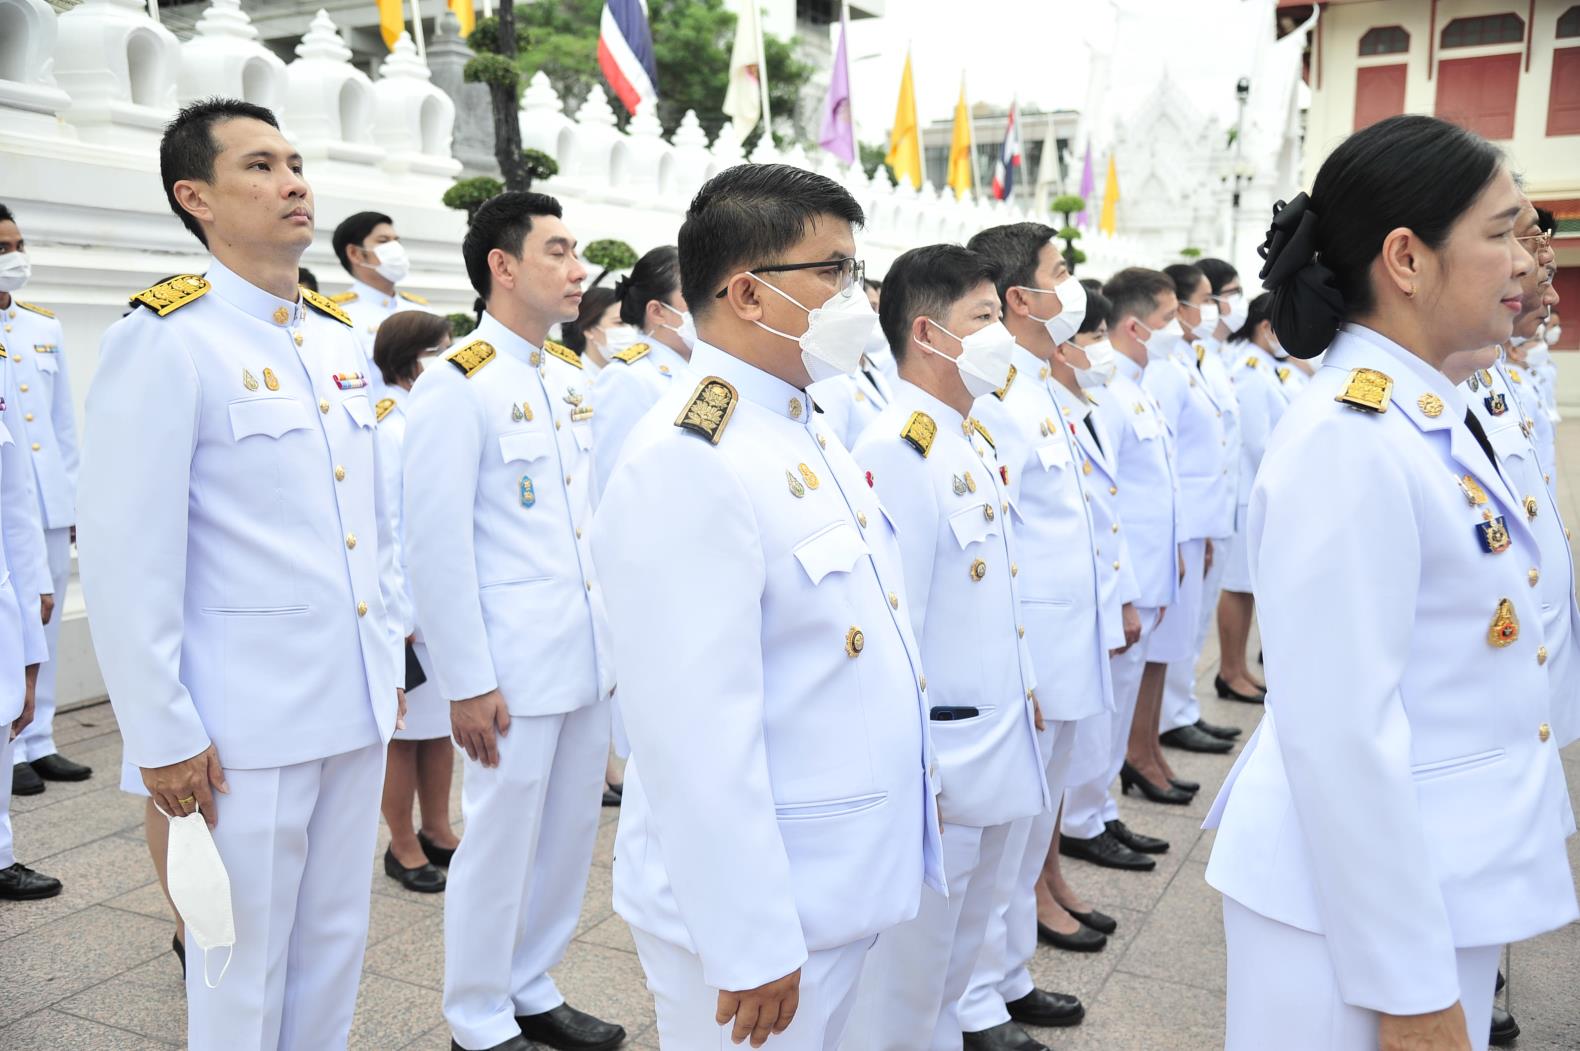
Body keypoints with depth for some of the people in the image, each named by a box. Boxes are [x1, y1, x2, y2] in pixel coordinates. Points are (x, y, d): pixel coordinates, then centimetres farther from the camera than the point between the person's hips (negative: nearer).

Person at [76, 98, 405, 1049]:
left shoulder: (339, 336, 10)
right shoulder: (165, 338, -11)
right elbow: (127, 557, -13)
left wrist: (390, 659, 14)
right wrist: (163, 735, -13)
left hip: (358, 701, 6)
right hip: (247, 719, -6)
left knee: (336, 943, 18)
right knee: (244, 966, 10)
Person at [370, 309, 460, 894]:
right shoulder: (384, 424, -13)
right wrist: (398, 615, -16)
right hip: (405, 610, -7)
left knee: (441, 724, 17)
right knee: (401, 731, 7)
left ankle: (437, 831, 31)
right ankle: (402, 846, 21)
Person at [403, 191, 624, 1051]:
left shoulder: (570, 375, 10)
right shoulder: (456, 384, -12)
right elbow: (436, 548, -14)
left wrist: (616, 631, 13)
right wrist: (466, 682, -15)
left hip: (588, 657, 7)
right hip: (513, 666, -7)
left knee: (570, 834, 16)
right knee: (501, 842, 6)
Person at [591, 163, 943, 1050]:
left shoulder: (811, 434, 8)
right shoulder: (686, 465, -23)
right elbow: (697, 734, -25)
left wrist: (908, 808, 16)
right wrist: (750, 946, -21)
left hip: (847, 882, 9)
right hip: (758, 910, -9)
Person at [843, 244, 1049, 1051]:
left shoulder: (974, 441, 10)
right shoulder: (894, 453, -21)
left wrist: (1023, 684, 18)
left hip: (998, 748, 9)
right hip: (939, 761, -9)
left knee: (955, 958, 24)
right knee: (902, 982, 8)